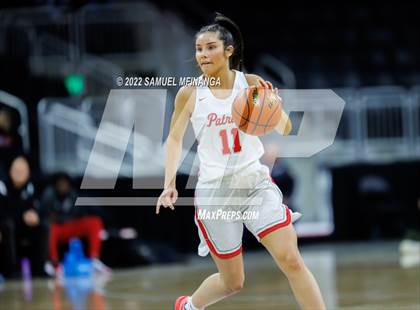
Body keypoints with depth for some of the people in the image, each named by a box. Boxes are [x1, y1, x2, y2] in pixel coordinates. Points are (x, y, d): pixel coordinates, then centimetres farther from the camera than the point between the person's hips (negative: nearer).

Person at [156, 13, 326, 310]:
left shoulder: (252, 84, -1)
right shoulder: (189, 94, -1)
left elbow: (284, 126, 4)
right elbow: (175, 139, 9)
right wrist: (170, 183, -3)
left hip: (256, 183, 1)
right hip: (214, 192, -1)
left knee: (292, 261, -13)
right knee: (232, 282, 6)